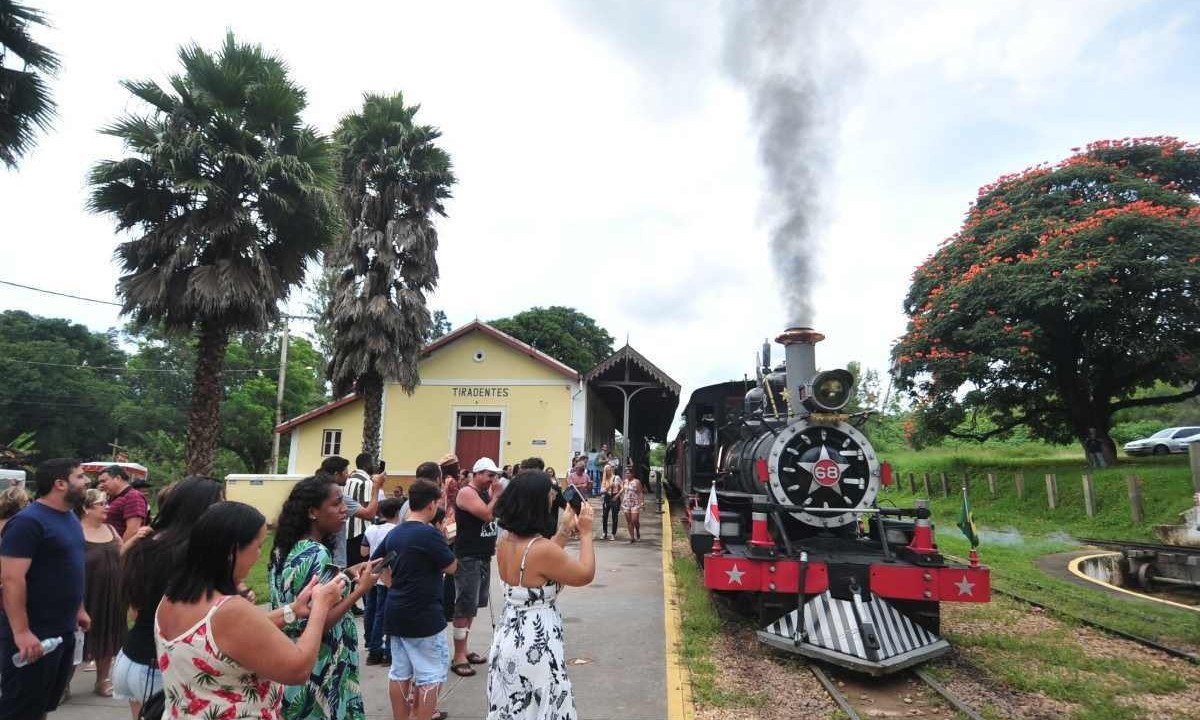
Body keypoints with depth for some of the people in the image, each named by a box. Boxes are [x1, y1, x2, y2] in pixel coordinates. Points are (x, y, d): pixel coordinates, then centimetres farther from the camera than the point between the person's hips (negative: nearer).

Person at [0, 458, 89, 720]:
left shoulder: (70, 517, 9)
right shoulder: (28, 521, -19)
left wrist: (78, 609, 19)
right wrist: (21, 632, -25)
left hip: (64, 630, 8)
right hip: (34, 634, -8)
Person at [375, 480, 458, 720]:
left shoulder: (394, 533, 5)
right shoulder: (429, 533, -18)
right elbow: (451, 567, -11)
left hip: (396, 614, 8)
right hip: (424, 616, -8)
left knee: (399, 672, 16)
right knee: (431, 676, 4)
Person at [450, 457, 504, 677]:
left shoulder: (486, 493, 12)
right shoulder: (466, 493, -14)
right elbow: (487, 514, -24)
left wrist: (499, 495, -2)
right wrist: (496, 495, -13)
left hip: (483, 557, 9)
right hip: (467, 558, -9)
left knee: (473, 606, 16)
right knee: (465, 607, -5)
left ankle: (464, 649, 27)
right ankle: (458, 657, 2)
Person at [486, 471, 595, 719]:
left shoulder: (506, 542, -2)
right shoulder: (542, 549, -26)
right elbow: (586, 575, -12)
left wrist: (564, 531, 16)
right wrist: (586, 533, -2)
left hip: (507, 639, 8)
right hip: (536, 647, -8)